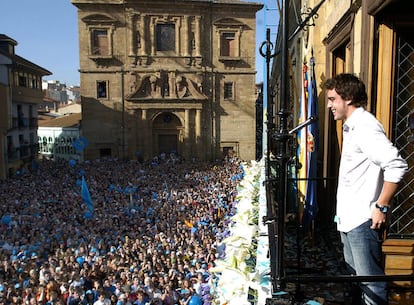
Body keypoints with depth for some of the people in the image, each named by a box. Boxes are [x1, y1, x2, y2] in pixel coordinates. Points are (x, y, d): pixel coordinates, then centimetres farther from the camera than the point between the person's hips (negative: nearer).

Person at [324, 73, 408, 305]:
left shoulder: (365, 127, -17)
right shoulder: (351, 126, 14)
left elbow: (397, 166, -25)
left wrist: (382, 207, -20)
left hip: (363, 220, -10)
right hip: (349, 218, 10)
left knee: (370, 280, -1)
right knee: (356, 275, 21)